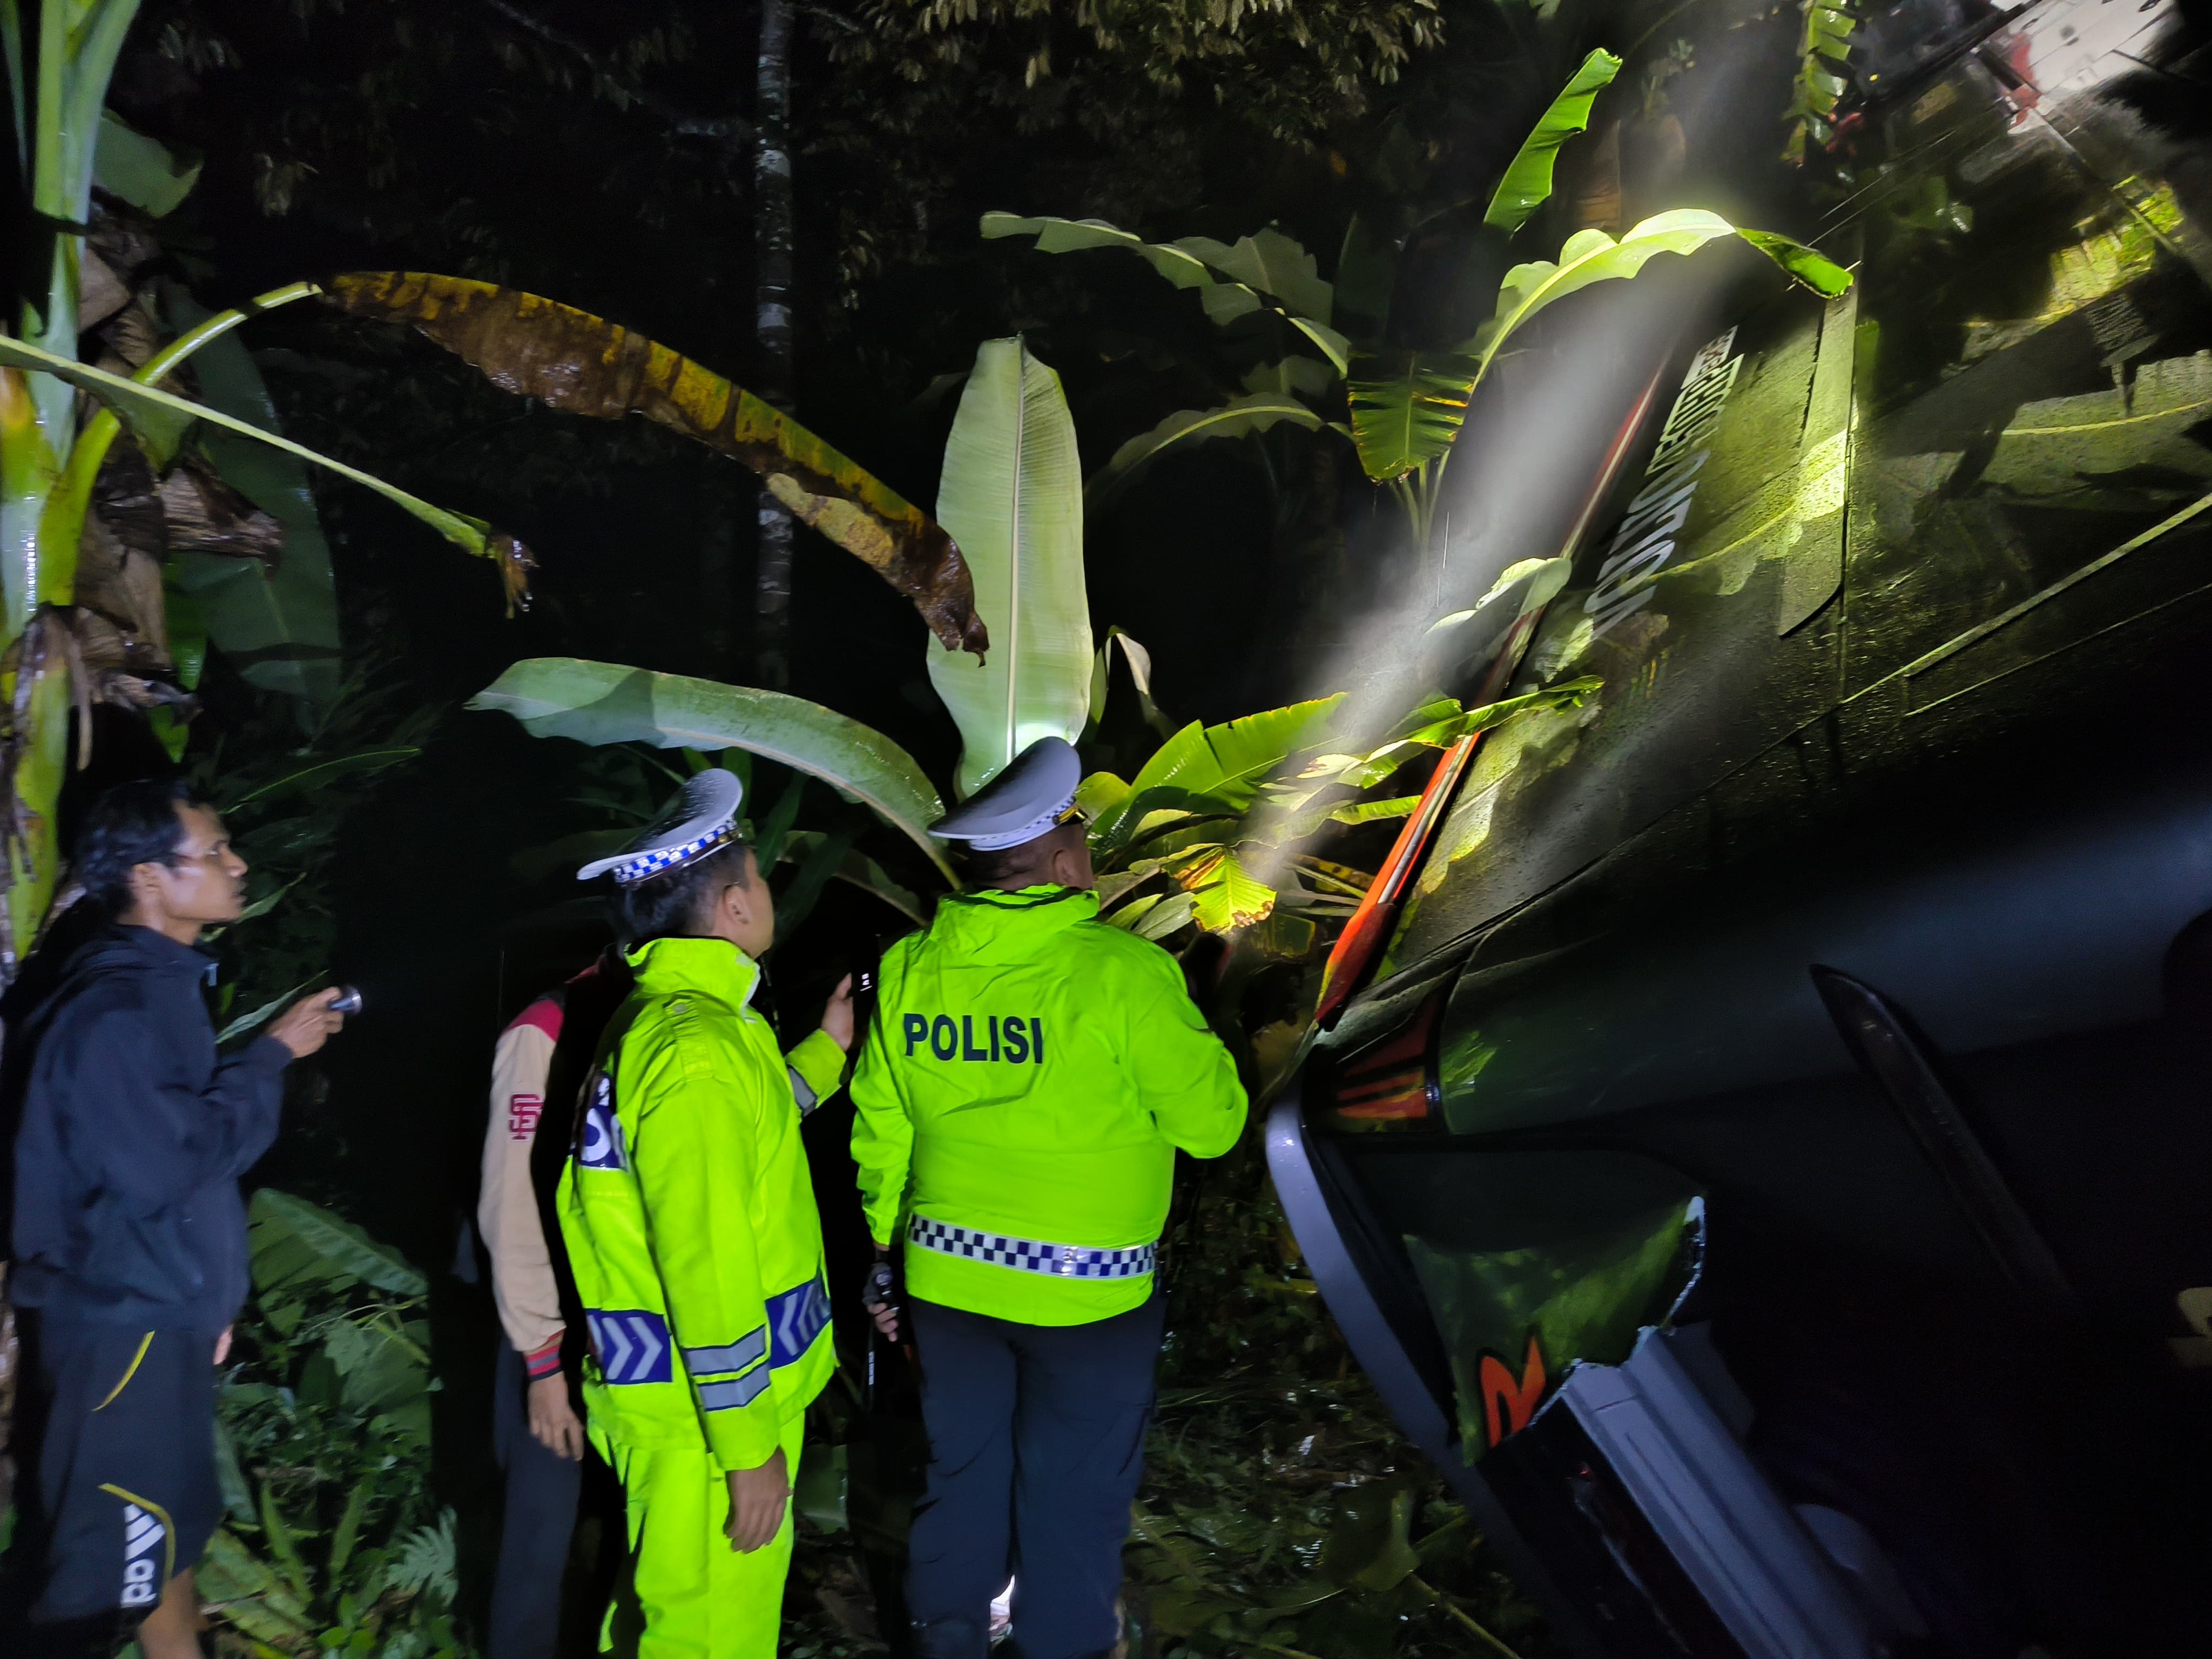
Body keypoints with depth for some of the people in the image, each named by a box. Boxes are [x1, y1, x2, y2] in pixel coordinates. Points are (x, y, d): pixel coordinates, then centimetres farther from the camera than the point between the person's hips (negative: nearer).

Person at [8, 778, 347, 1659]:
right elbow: (173, 1161, -26)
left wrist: (208, 1297, 19)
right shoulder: (110, 1012, -21)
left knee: (170, 1528, 21)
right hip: (121, 1327, -9)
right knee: (109, 1561, 0)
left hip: (166, 1314, 9)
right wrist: (274, 1052, -16)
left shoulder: (161, 986, 10)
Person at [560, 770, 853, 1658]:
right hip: (707, 1412, -10)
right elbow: (707, 1268, -25)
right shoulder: (699, 1045, -23)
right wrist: (750, 1447, -20)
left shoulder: (657, 1016, 10)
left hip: (667, 1385, 10)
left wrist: (825, 1049, 26)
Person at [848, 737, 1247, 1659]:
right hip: (1086, 1293, -4)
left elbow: (879, 1132, 5)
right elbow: (1211, 1125, -12)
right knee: (1073, 1505, 12)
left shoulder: (909, 970, -3)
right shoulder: (1122, 971, -18)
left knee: (961, 1478, 20)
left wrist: (885, 1249, 18)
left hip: (949, 1277, 5)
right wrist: (1202, 1055, 7)